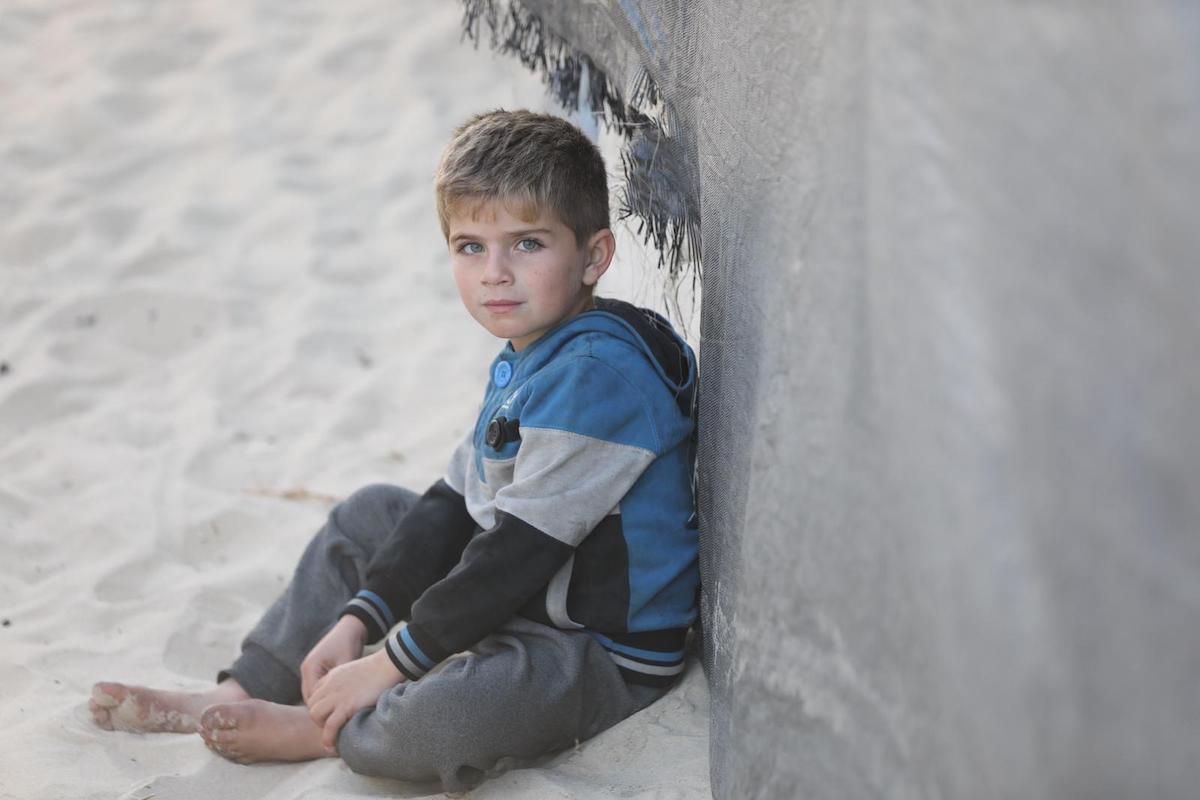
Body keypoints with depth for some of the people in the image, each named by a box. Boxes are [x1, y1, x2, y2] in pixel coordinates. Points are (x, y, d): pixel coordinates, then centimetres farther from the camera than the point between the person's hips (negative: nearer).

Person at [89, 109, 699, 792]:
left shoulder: (596, 374, -25)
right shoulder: (524, 360, 9)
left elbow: (520, 551, -26)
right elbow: (454, 504, 13)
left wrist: (389, 664, -19)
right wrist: (358, 621, 5)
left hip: (603, 654, -11)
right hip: (513, 603, 11)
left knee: (446, 716, -39)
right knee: (371, 515, 24)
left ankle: (315, 732, -7)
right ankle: (240, 697, 21)